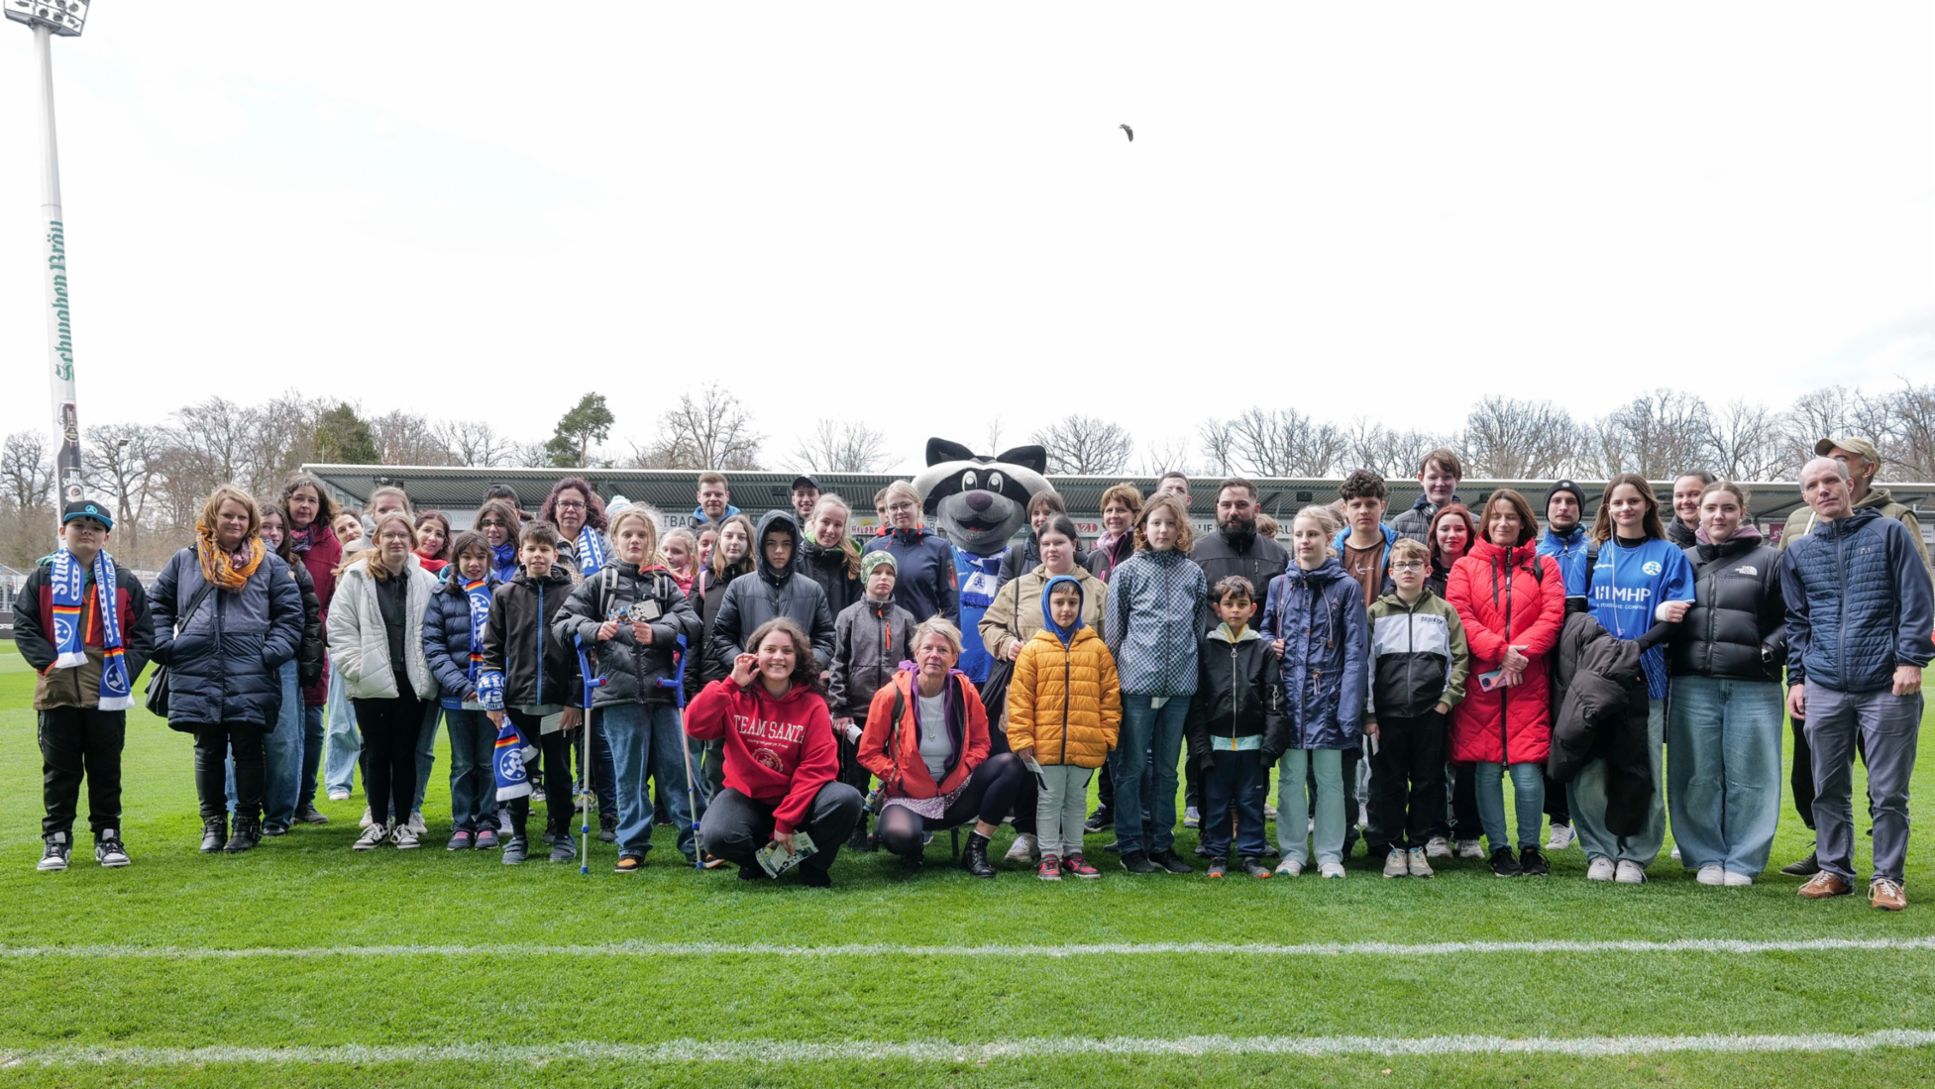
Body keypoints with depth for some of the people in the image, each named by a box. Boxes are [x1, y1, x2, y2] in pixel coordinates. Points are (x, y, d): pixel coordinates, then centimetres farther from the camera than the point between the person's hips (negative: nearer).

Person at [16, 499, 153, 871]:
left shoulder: (124, 581, 7)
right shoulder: (43, 576, 5)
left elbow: (143, 633, 6)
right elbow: (23, 626, 2)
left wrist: (125, 671, -6)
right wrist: (49, 662, -11)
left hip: (107, 695, 0)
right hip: (57, 692, 0)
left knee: (106, 770, 8)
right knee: (59, 770, 7)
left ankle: (108, 837, 18)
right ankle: (55, 839, 17)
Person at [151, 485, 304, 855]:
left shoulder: (269, 564, 6)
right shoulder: (184, 561, 11)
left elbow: (290, 614, 5)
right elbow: (157, 606, 18)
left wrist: (272, 653, -7)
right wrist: (165, 646, 4)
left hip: (250, 678, -2)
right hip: (197, 677, 2)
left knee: (248, 751, 3)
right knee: (207, 752, 8)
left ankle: (248, 823, 13)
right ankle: (213, 824, 19)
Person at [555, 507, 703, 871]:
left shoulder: (664, 583, 10)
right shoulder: (599, 583, 8)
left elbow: (691, 621, -1)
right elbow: (563, 622, 6)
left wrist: (657, 633, -17)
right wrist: (594, 631, -12)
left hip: (663, 690, 1)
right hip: (620, 691, -1)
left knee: (676, 766, 3)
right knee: (629, 771, 5)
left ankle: (694, 842, 11)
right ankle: (632, 845, 15)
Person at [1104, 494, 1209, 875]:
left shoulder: (1193, 573, 9)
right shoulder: (1127, 571, 1)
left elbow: (1201, 625, 15)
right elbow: (1112, 629, 4)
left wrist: (1188, 663, 11)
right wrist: (1116, 674, 3)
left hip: (1179, 685, 3)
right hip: (1137, 683, -3)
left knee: (1167, 769, 11)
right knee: (1131, 768, 2)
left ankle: (1162, 845, 20)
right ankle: (1131, 847, 11)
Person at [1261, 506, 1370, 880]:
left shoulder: (1347, 587, -2)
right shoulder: (1279, 586, 8)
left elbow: (1356, 649, -5)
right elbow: (1265, 630, 21)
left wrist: (1350, 706, -12)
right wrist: (1271, 646, -3)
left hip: (1328, 696, -2)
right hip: (1289, 696, 3)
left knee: (1329, 778, 5)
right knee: (1291, 777, 6)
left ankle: (1330, 854, 15)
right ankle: (1293, 852, 17)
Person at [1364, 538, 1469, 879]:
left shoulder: (1444, 611, 7)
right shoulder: (1376, 612, 6)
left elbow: (1459, 658, 5)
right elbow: (1365, 663, 4)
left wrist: (1447, 700, -5)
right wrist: (1368, 713, -2)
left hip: (1432, 713, 0)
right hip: (1388, 713, 0)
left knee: (1428, 781, 5)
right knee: (1390, 782, 4)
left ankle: (1418, 845, 17)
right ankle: (1395, 846, 15)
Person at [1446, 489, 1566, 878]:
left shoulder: (1544, 565, 13)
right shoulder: (1465, 567, 11)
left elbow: (1552, 616, 1)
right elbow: (1459, 616, -2)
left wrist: (1520, 651, -13)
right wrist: (1499, 651, -13)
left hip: (1528, 684, 0)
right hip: (1479, 681, 0)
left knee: (1527, 772, -5)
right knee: (1486, 769, 2)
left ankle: (1530, 848, 12)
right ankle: (1499, 849, 14)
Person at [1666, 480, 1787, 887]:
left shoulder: (1769, 559, 6)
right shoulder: (1685, 560, 14)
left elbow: (1793, 619, 4)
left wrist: (1770, 651, -10)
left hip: (1753, 687, -2)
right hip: (1694, 685, 2)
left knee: (1748, 777, 2)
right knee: (1698, 777, 4)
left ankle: (1742, 861, 12)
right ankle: (1706, 857, 14)